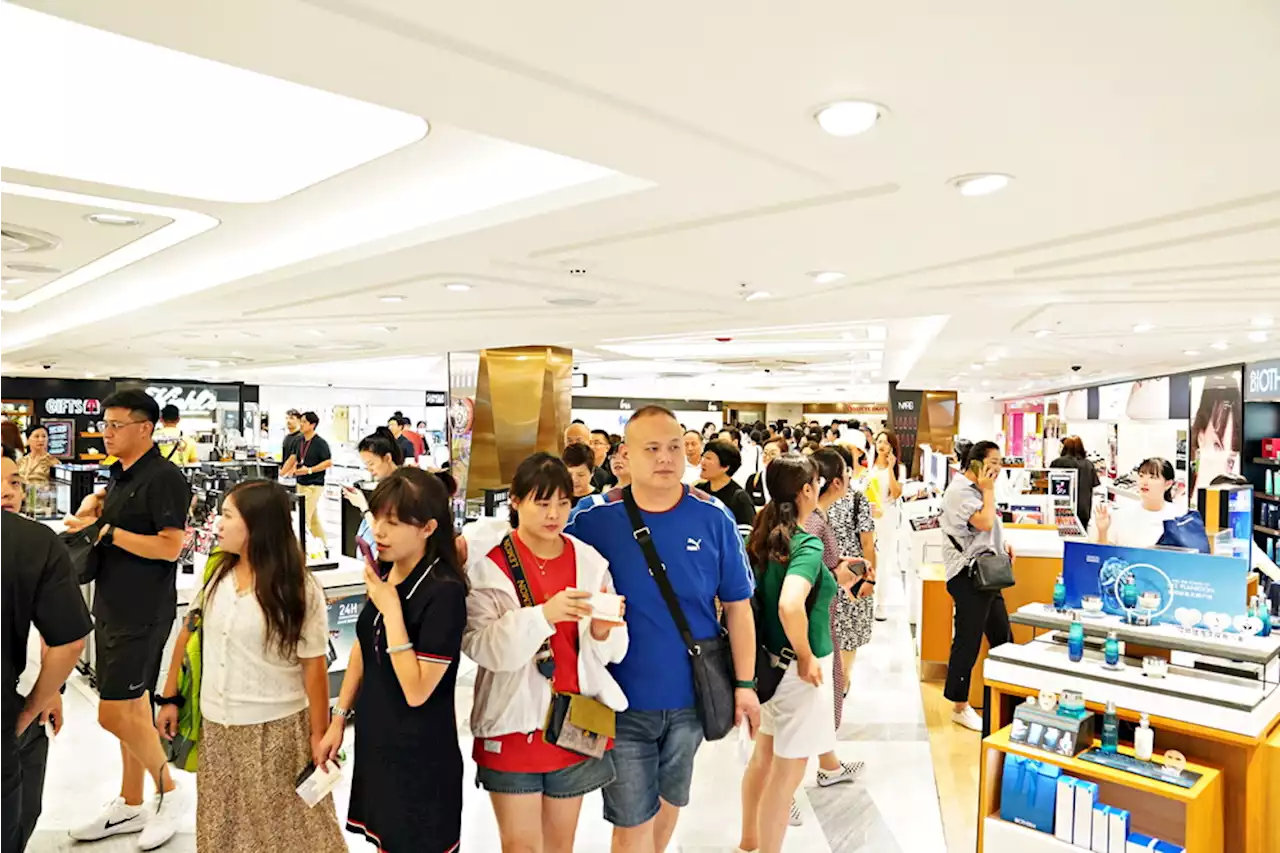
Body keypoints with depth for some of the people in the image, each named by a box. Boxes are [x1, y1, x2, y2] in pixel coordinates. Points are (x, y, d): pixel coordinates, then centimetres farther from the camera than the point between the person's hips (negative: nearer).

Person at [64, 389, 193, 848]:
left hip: (143, 613, -9)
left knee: (115, 714, -4)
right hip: (112, 608, 9)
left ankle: (169, 792, 16)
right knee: (131, 709, 17)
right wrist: (95, 506, 5)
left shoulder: (164, 478, -17)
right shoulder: (121, 475, 10)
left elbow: (169, 547, -23)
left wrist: (106, 530, -18)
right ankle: (130, 806, 29)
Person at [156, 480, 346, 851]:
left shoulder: (300, 589, -16)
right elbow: (189, 633, 8)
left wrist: (318, 734, -9)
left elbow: (314, 665, -12)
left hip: (275, 727, -5)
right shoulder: (214, 570, -2)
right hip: (215, 724, 5)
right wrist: (170, 697, 8)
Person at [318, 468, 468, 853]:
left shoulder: (445, 592, -26)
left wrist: (391, 609, -27)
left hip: (420, 756, -7)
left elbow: (416, 691, -27)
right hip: (374, 739, 7)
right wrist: (339, 719, 14)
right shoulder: (382, 571, -3)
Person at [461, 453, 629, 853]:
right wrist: (543, 614, -32)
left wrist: (602, 630, -21)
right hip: (513, 723, -3)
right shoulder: (488, 561, -10)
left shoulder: (590, 561, 0)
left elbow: (611, 652, 1)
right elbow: (481, 647, -20)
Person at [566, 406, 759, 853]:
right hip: (623, 699, -2)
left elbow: (737, 606, -1)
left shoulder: (713, 517, -9)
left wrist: (744, 683, -1)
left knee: (670, 799, 25)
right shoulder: (592, 517, -14)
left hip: (692, 695, 3)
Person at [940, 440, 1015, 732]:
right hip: (968, 575, -10)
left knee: (1003, 637, 15)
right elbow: (985, 522, -25)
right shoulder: (960, 490, -15)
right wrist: (989, 489, -13)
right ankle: (960, 708, 9)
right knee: (968, 642, -3)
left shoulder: (975, 489, 16)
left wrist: (1002, 544, 10)